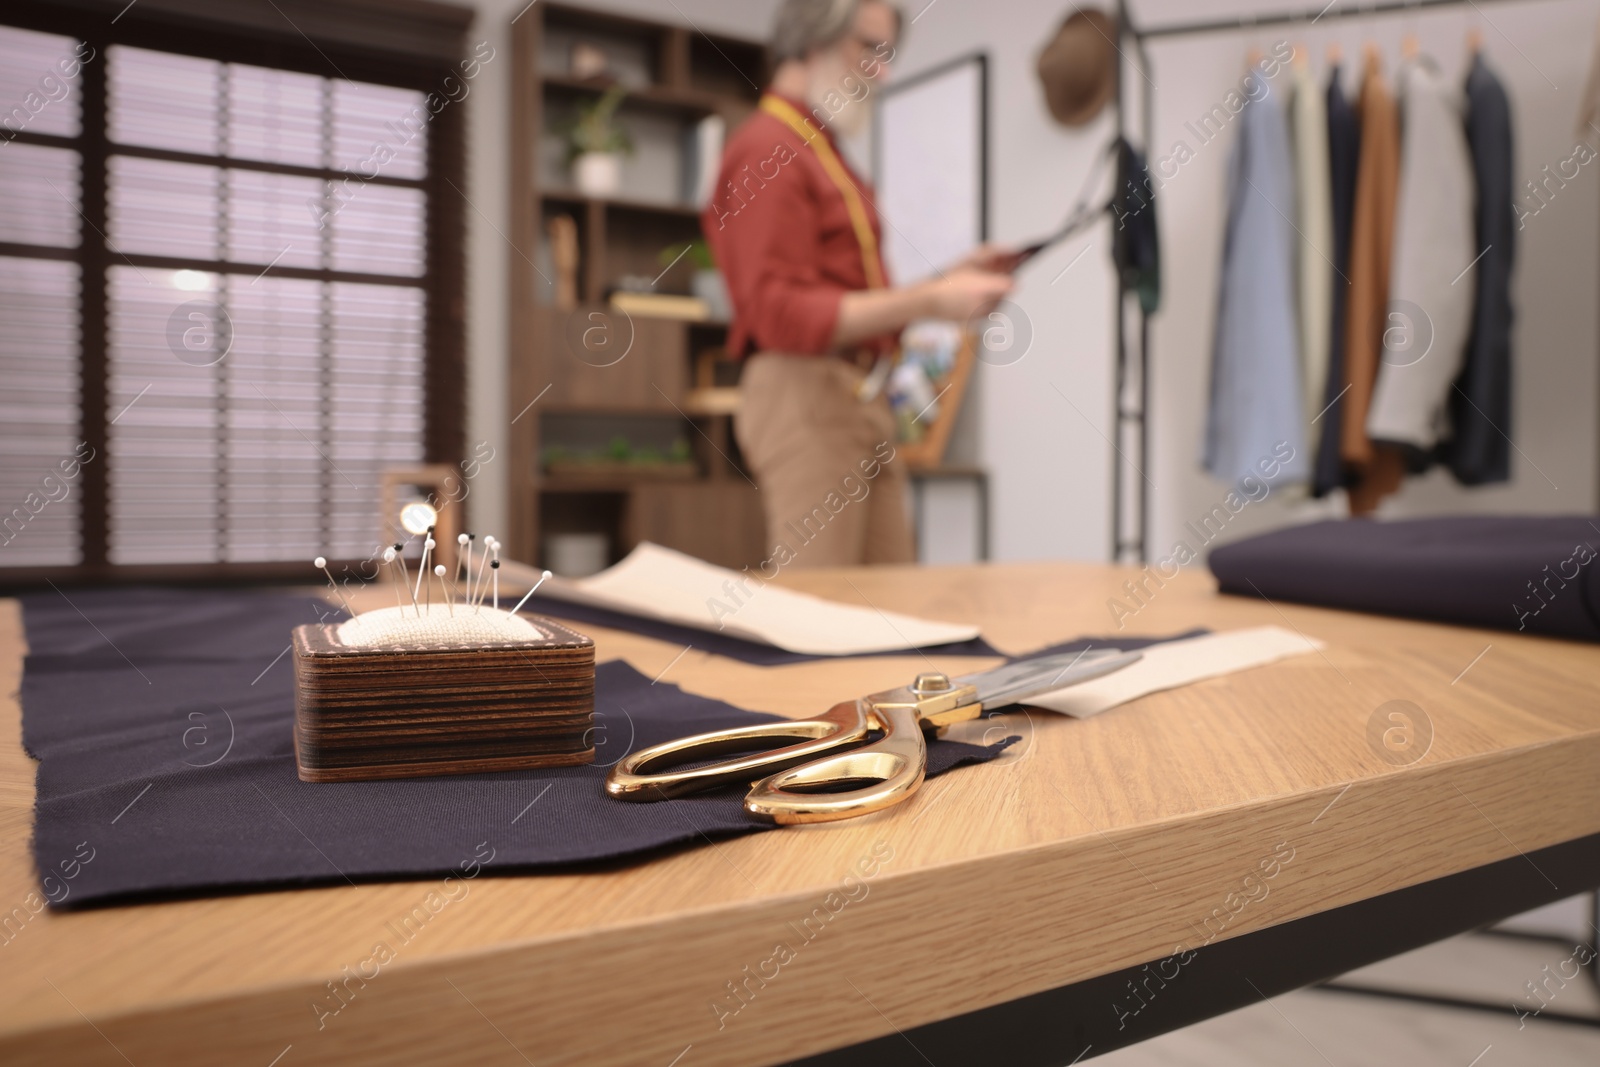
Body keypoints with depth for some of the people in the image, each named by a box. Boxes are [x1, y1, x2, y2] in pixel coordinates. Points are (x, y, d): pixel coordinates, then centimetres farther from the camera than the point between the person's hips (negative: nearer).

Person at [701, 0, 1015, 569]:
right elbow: (782, 315, -17)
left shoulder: (826, 155, 21)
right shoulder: (767, 151, -7)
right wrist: (927, 302, -17)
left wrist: (950, 280, 12)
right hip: (806, 397, -9)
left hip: (863, 399, 9)